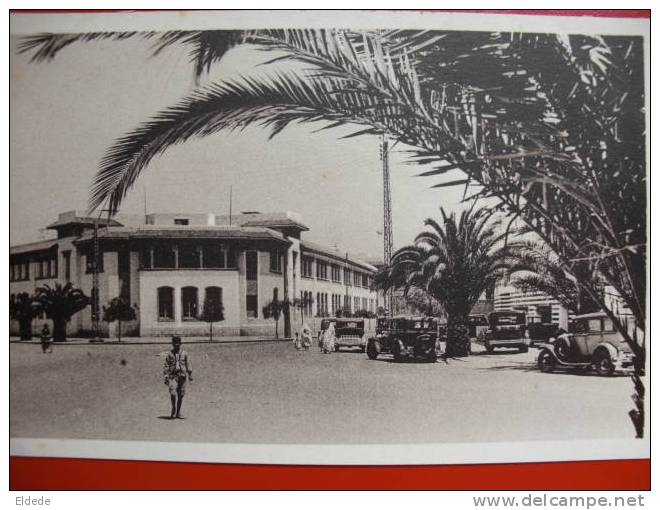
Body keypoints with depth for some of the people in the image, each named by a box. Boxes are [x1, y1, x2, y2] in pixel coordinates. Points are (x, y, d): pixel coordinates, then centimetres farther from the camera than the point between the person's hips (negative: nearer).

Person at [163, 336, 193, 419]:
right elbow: (166, 366, 5)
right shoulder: (169, 354, 4)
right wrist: (166, 376, -3)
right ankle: (174, 409, 1)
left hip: (182, 376, 1)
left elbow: (188, 365, 9)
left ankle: (178, 412, 14)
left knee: (181, 395, 4)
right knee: (173, 392, -18)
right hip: (172, 376, -1)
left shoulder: (184, 353, 6)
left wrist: (190, 375, 3)